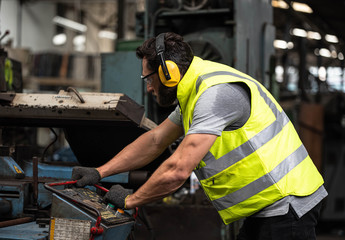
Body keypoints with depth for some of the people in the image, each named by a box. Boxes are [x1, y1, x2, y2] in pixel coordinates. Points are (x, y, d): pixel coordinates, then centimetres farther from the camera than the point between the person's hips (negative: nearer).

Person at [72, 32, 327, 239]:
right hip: (264, 210, 10)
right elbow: (154, 141, 21)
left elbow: (177, 171, -25)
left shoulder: (216, 93, -22)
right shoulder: (192, 93, 12)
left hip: (286, 208, -10)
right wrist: (99, 172, 16)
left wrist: (129, 200, -10)